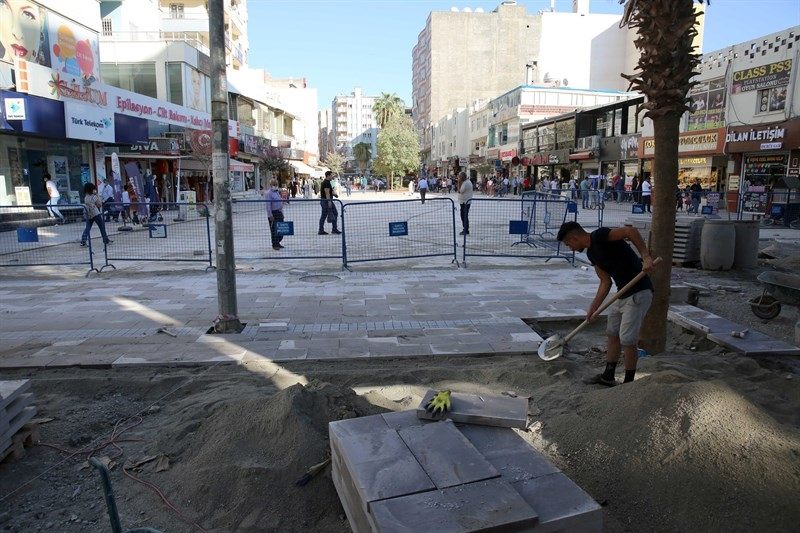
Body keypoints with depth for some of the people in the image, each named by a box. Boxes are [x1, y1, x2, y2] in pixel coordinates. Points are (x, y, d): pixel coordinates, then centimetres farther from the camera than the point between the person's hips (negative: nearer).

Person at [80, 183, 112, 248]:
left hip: (88, 215, 6)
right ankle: (106, 241, 8)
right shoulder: (94, 197, -10)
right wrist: (97, 195, -3)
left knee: (87, 228, 6)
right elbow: (100, 205, -5)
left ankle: (83, 241, -5)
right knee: (102, 227, 4)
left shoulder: (85, 197, 9)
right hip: (95, 214, -6)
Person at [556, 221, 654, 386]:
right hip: (623, 294, 10)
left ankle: (629, 383, 8)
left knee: (627, 339, -6)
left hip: (639, 293, -10)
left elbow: (631, 231, -26)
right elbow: (606, 282, 14)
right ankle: (608, 376, 29)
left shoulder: (599, 236, -15)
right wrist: (593, 308, 10)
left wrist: (646, 257, -33)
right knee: (612, 334, 16)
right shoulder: (591, 253, 13)